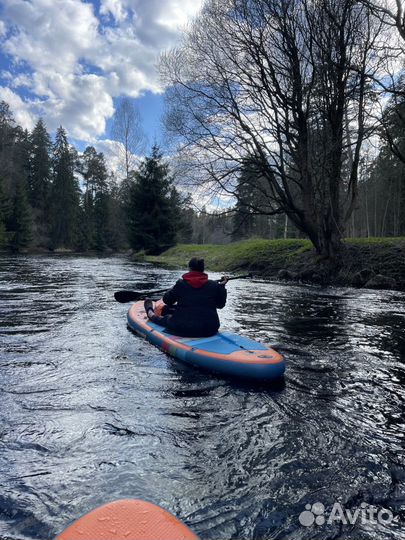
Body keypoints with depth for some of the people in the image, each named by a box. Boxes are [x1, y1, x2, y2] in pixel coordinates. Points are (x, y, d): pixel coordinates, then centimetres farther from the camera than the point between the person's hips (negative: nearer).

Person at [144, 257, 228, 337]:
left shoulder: (181, 284, -6)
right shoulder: (214, 285, -1)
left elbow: (167, 300, 6)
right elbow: (220, 304, 12)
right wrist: (222, 286, 23)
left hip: (183, 330, -4)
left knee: (166, 319, 26)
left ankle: (151, 314, 57)